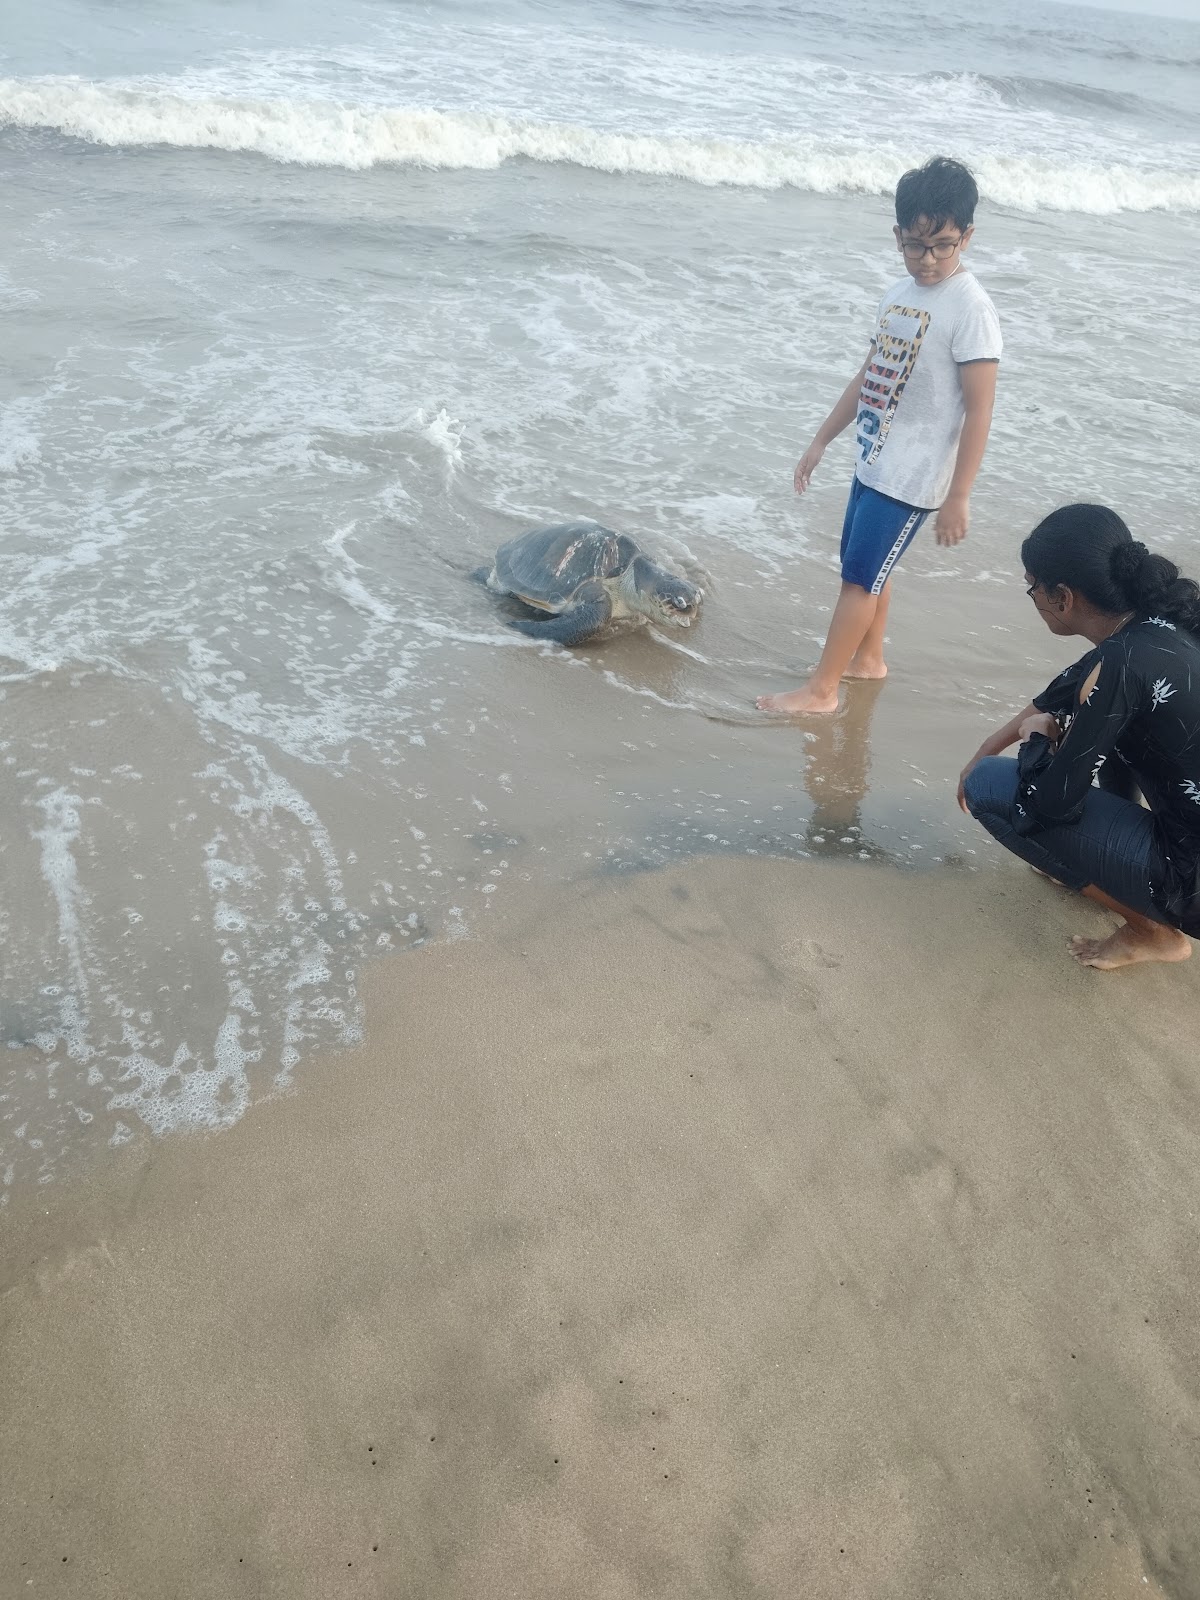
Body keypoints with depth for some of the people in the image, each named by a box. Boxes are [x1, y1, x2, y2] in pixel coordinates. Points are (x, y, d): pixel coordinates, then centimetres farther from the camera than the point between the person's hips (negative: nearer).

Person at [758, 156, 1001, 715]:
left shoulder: (971, 310, -17)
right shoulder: (899, 293, 8)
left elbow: (978, 411, -17)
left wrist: (958, 496, -18)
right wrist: (822, 440, 17)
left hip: (912, 476, -8)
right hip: (874, 460, 8)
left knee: (860, 577, -4)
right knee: (864, 567, 18)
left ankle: (821, 689, 6)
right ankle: (868, 659, 37)